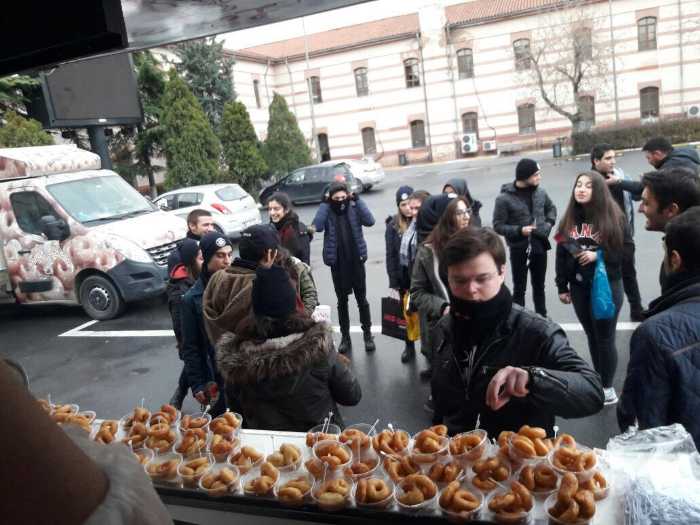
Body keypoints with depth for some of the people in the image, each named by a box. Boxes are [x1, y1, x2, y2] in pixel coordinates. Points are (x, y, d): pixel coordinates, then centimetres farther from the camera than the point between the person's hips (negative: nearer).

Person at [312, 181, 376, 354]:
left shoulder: (354, 208, -2)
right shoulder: (327, 211, -2)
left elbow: (370, 221, -18)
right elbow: (317, 226, -20)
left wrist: (357, 199, -15)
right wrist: (325, 203, -17)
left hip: (356, 261, 0)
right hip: (337, 263, 1)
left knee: (362, 299, 8)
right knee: (342, 301, 11)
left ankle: (367, 334, 22)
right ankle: (345, 336, 23)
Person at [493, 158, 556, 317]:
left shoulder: (540, 192, 0)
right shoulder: (505, 198, -15)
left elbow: (551, 208, 19)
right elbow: (498, 226, -13)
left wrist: (549, 223, 2)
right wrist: (519, 230, -24)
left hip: (540, 246, 5)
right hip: (519, 249, -5)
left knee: (539, 286, 19)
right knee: (519, 289, 6)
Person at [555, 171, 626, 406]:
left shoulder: (613, 216, -9)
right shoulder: (569, 218, 4)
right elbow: (561, 253, 7)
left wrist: (598, 255, -21)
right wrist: (562, 286, 7)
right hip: (579, 287, 4)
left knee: (604, 338, 4)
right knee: (592, 336, 14)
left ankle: (608, 388, 19)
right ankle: (599, 382, 29)